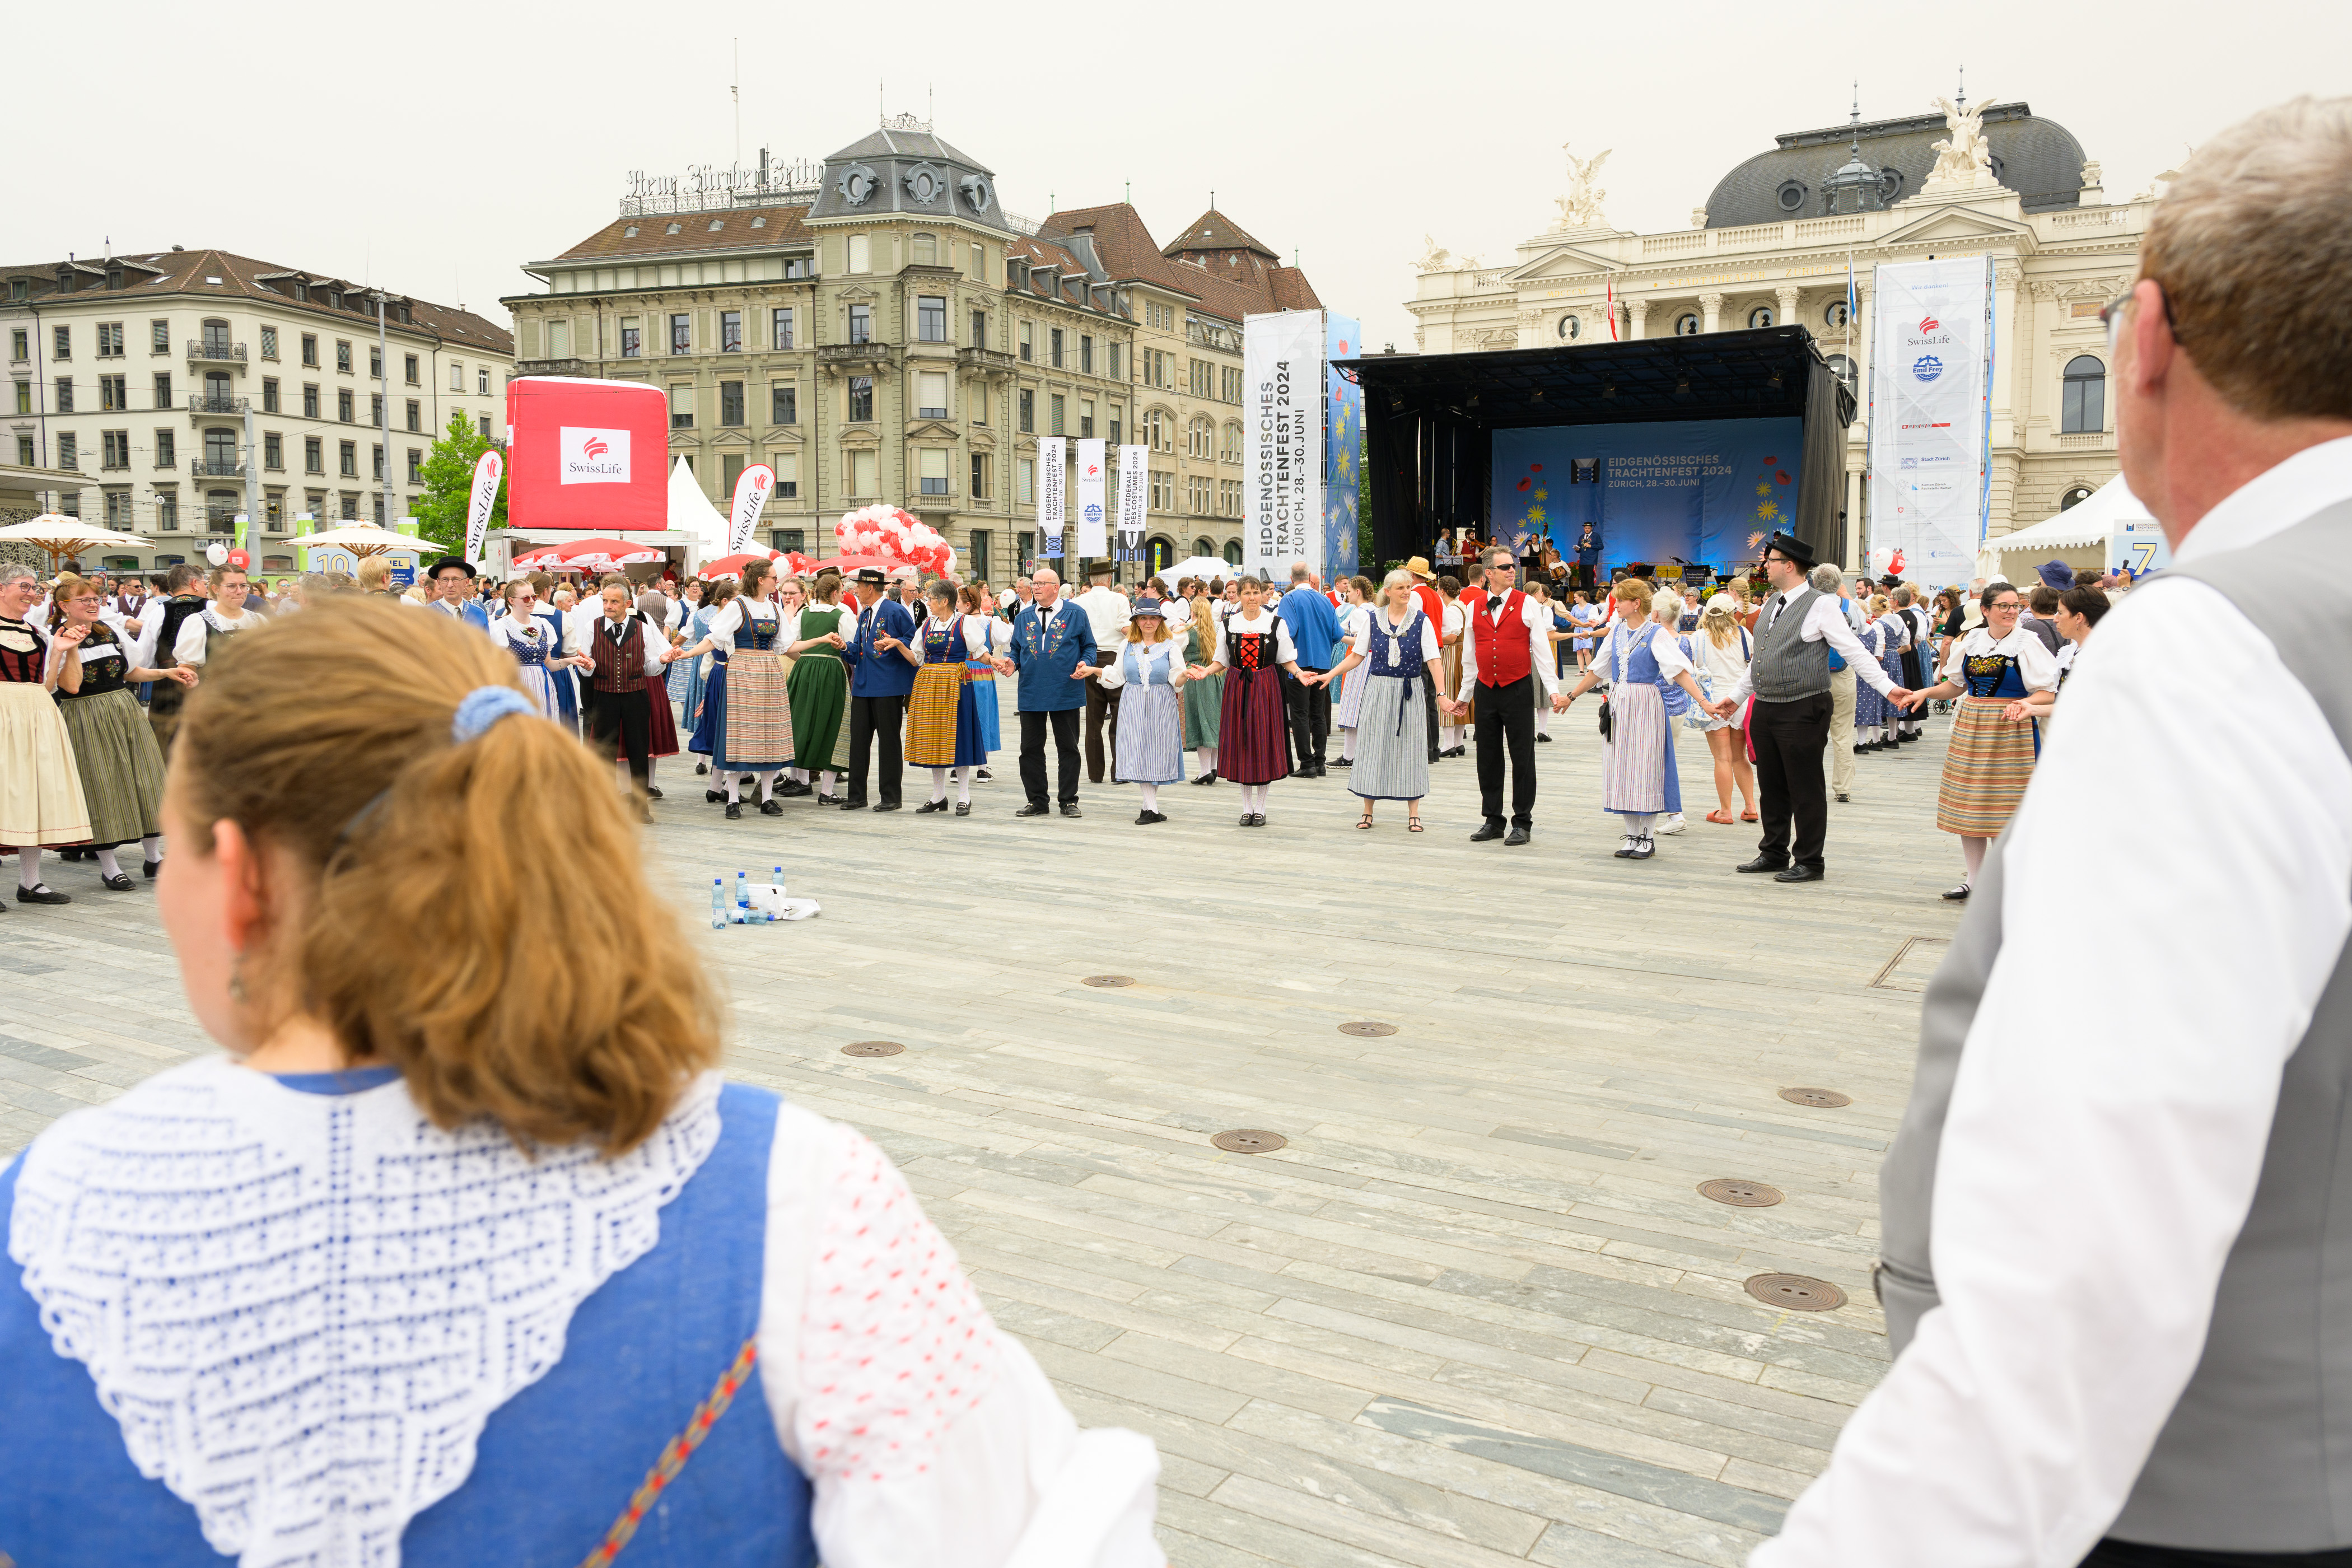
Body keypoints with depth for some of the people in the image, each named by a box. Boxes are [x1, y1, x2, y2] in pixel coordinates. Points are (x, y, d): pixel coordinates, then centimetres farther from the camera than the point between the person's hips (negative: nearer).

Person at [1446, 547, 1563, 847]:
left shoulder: (1528, 605, -1)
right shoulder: (1473, 608, 8)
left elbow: (1542, 650, -2)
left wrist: (1553, 690, -10)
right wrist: (1463, 695, 16)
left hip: (1518, 689, -3)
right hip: (1485, 689, 3)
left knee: (1522, 756, 0)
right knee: (1488, 757, 8)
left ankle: (1522, 823, 9)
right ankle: (1492, 820, 19)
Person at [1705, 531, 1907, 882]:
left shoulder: (1821, 606, -9)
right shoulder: (1771, 604, 14)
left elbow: (1855, 653, -11)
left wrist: (1888, 688, -19)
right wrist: (1735, 696, 26)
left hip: (1802, 711, -7)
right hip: (1764, 709, 8)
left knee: (1806, 790, 0)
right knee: (1772, 787, 15)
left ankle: (1809, 863, 9)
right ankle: (1774, 855, 26)